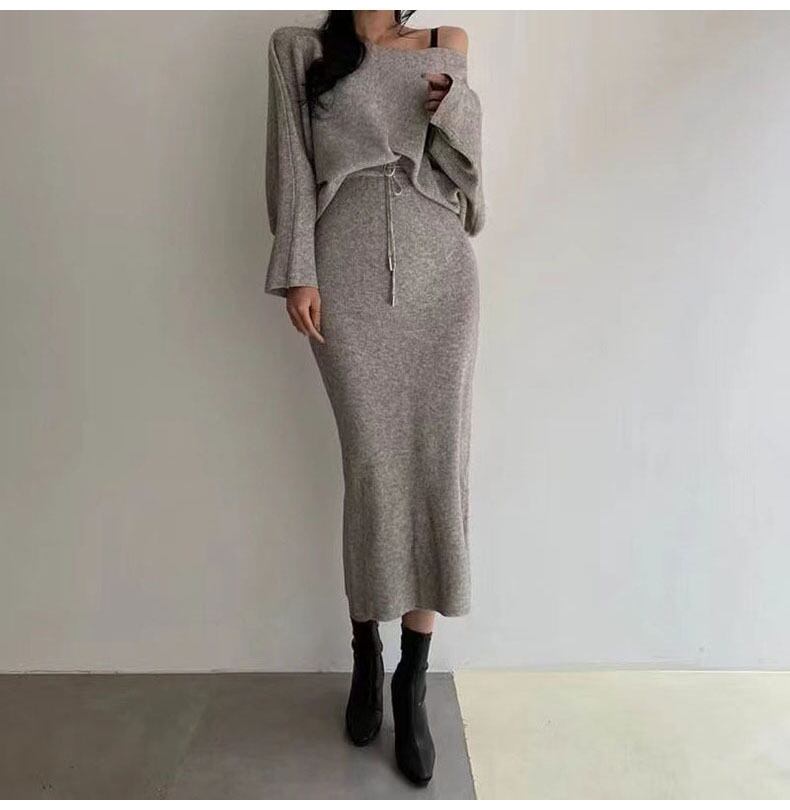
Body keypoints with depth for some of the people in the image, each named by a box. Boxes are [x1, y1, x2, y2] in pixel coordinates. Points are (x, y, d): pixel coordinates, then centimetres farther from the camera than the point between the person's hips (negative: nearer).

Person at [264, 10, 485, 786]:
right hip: (349, 280, -1)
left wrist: (452, 103, 0)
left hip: (439, 275, 2)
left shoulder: (448, 45, 18)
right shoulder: (300, 47, 14)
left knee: (436, 467, -3)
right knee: (372, 466, -3)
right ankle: (366, 656, 19)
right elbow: (291, 167, 5)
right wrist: (297, 274, -6)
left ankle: (413, 681, 9)